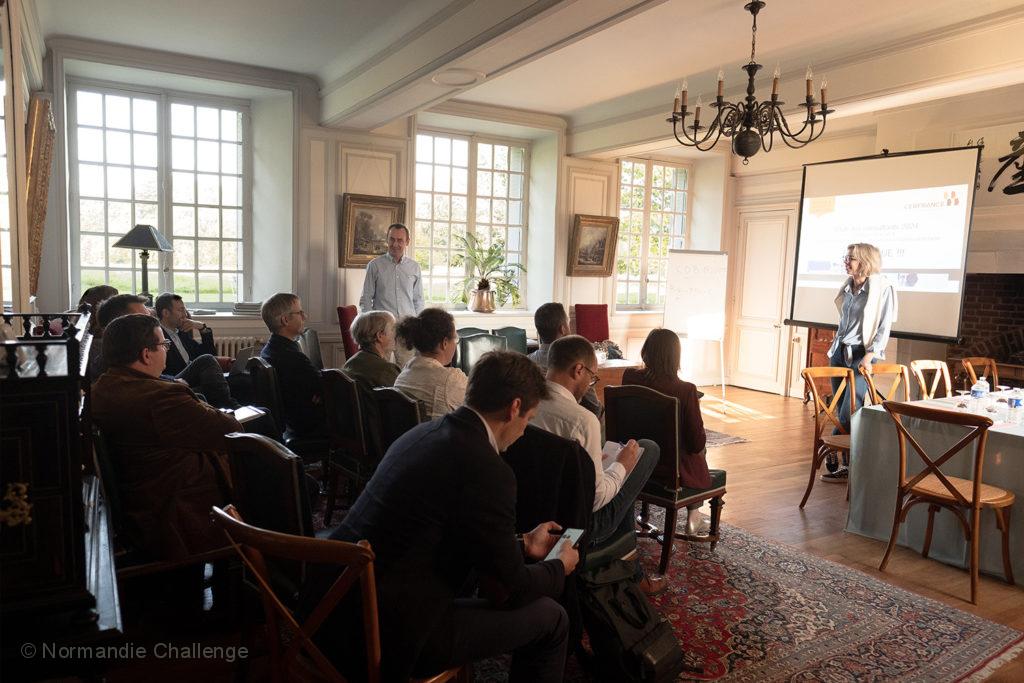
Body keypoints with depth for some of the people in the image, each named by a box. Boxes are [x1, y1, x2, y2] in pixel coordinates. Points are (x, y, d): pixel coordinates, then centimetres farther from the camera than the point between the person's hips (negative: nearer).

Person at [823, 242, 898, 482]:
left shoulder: (882, 287, -8)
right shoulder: (848, 287, 12)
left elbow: (884, 326, -10)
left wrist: (869, 355, -19)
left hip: (861, 355, -7)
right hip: (840, 352, 7)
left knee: (849, 412, -11)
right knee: (842, 410, 6)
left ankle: (833, 460, 1)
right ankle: (848, 464, 13)